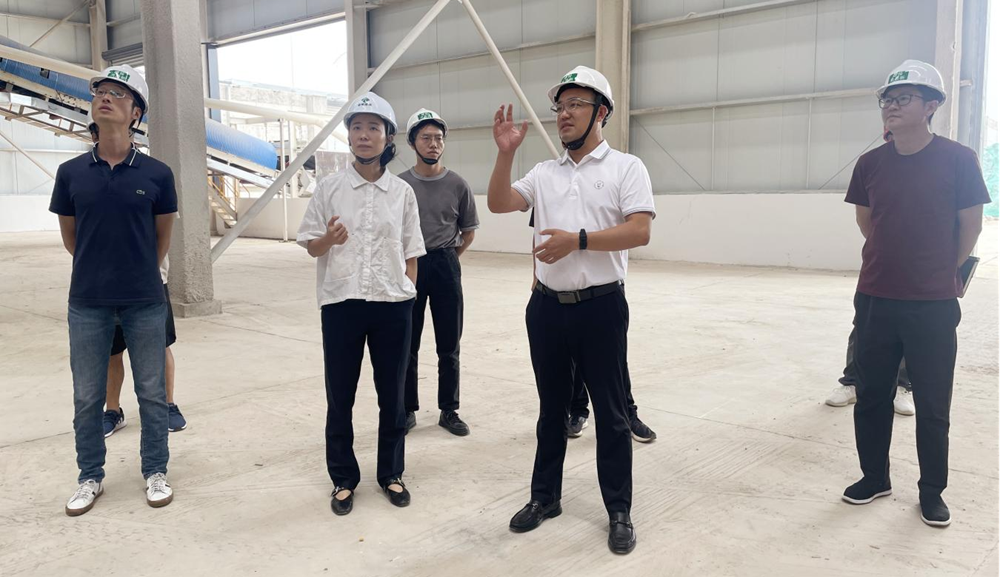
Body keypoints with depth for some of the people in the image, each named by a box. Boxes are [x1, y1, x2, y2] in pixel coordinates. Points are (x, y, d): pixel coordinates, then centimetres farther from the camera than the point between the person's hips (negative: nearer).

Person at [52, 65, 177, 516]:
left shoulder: (156, 174, -5)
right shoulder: (71, 173, -1)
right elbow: (70, 236, 11)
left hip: (146, 303, -1)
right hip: (87, 304, 2)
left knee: (152, 394, 9)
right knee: (87, 398, 11)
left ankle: (155, 472, 26)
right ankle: (90, 477, 29)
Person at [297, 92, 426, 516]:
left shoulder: (402, 192, 3)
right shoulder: (329, 188, 1)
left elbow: (411, 253, 8)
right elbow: (311, 246, 3)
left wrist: (406, 296, 3)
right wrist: (329, 239, -19)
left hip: (393, 305, 1)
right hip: (341, 304, 0)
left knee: (392, 394, 10)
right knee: (340, 397, 8)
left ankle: (391, 473, 28)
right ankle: (343, 479, 24)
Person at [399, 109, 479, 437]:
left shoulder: (457, 185, 1)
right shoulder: (399, 185, -1)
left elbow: (468, 231, 11)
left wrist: (448, 258, 7)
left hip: (446, 265, 1)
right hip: (409, 265, 0)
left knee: (449, 346, 7)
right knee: (407, 345, 6)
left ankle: (449, 411, 19)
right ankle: (407, 410, 19)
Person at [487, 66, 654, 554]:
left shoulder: (625, 167, -2)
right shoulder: (544, 173, 11)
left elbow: (639, 231, -14)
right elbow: (498, 204, 1)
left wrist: (578, 240, -20)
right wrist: (505, 153, -11)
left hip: (601, 307, -4)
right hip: (547, 306, 4)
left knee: (610, 413, 6)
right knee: (551, 408, 16)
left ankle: (619, 513, 20)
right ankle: (544, 497, 31)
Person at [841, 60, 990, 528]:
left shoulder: (958, 160, -8)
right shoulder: (871, 163, 1)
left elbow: (970, 226, 1)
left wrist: (942, 271, 11)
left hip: (934, 305, -3)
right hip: (875, 300, 3)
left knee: (932, 405, 7)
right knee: (871, 395, 12)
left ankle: (932, 491, 24)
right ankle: (874, 478, 29)